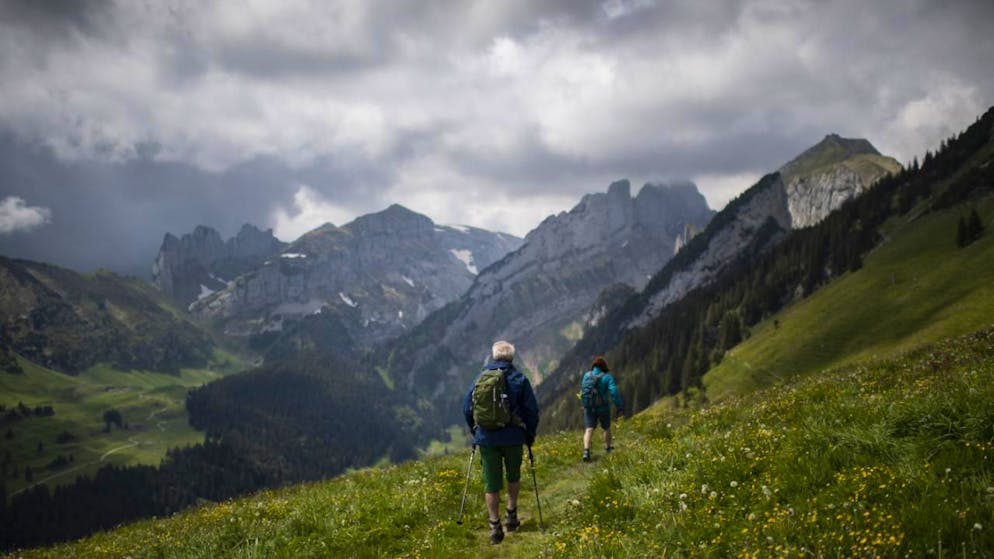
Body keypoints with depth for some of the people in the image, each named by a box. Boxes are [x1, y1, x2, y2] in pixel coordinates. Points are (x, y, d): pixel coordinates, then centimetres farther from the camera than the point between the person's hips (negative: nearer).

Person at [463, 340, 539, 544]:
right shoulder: (519, 379, -3)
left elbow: (467, 408, 6)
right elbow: (532, 410, -4)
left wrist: (475, 431, 20)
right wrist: (530, 434, 9)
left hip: (486, 438, 0)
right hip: (513, 437, 0)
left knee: (491, 483, 5)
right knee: (513, 476, 23)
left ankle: (495, 526, 1)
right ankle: (511, 515, 25)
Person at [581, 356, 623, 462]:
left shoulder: (587, 375, 0)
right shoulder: (607, 377, -11)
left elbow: (583, 389, 15)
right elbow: (614, 392, -21)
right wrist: (619, 406, -17)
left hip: (589, 407, 1)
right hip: (603, 408, -1)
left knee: (589, 429, -7)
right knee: (607, 428, 22)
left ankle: (586, 451, -28)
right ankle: (608, 449, 38)